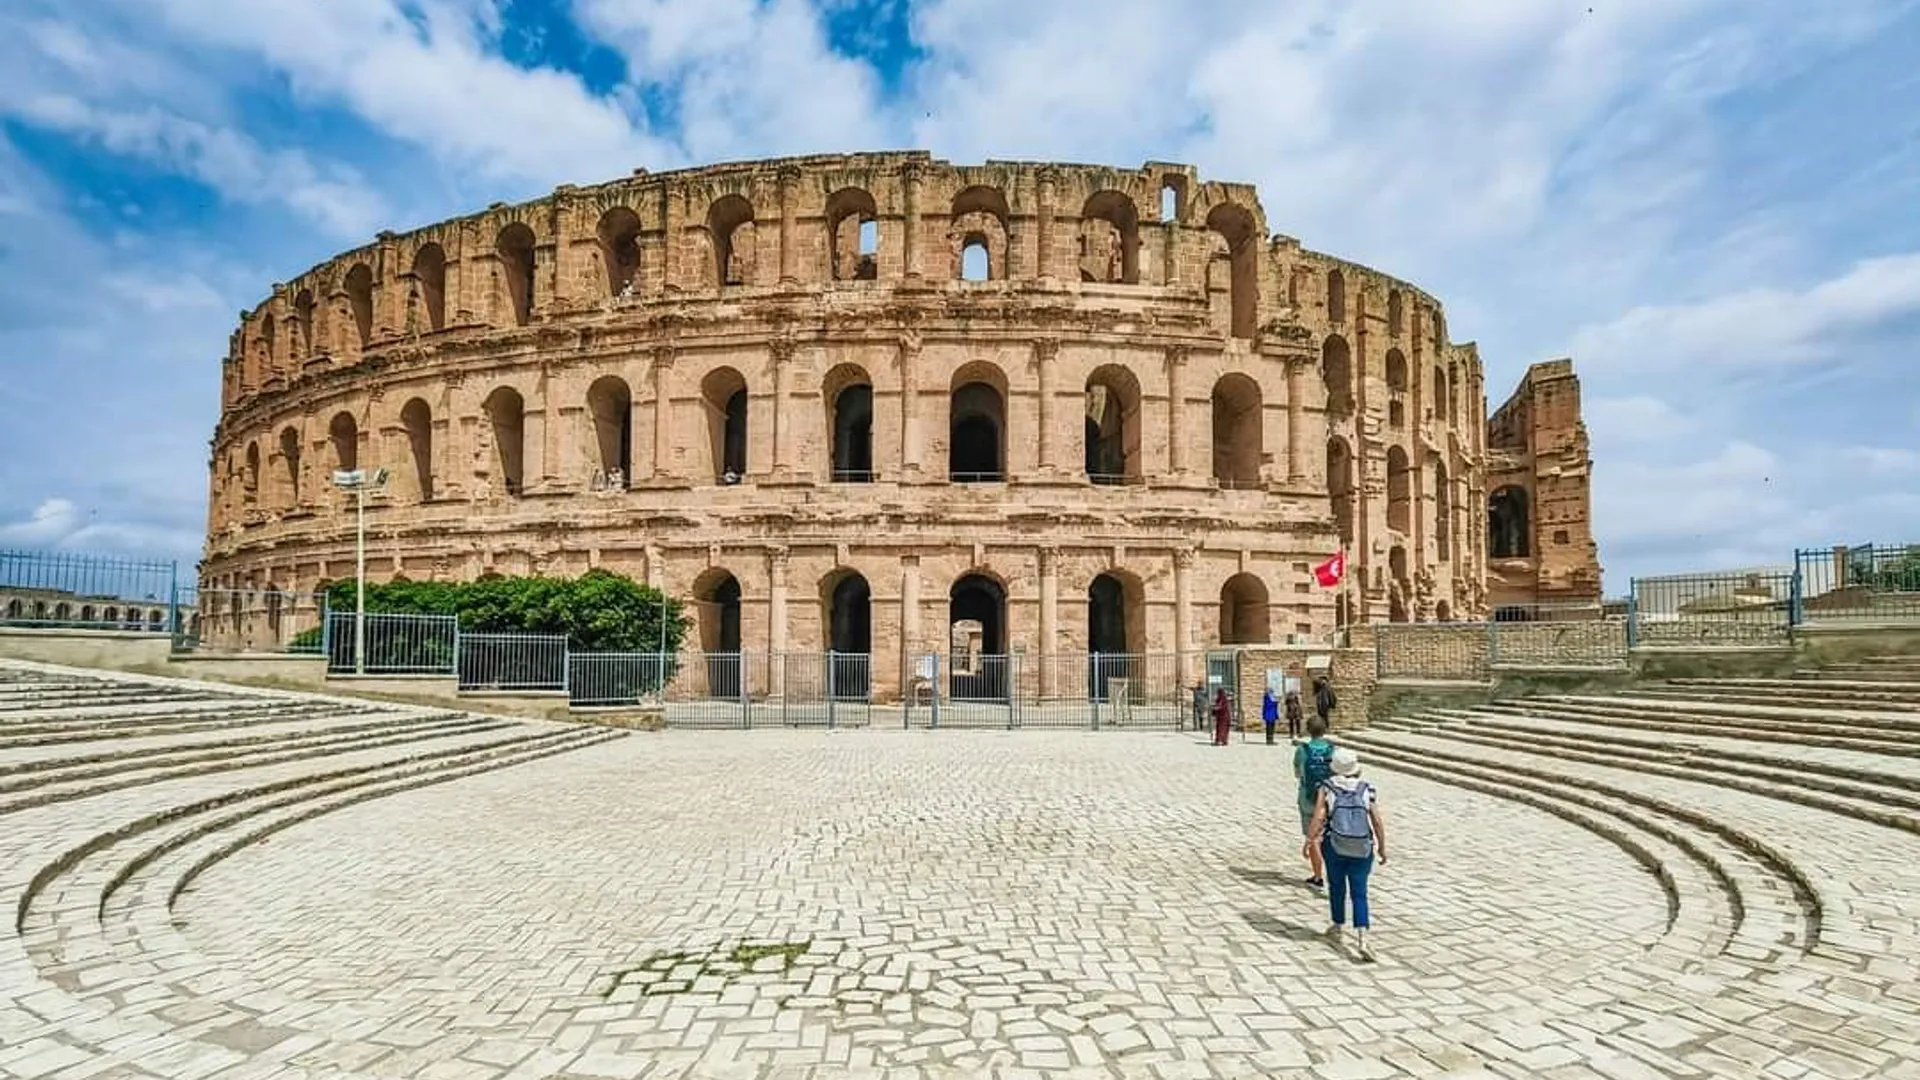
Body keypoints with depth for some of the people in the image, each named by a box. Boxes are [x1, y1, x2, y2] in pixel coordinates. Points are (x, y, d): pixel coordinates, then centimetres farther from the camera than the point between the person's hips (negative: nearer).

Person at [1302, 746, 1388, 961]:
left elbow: (1318, 817, -11)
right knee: (1359, 893, 3)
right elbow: (1377, 822, -2)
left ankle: (1338, 928, 32)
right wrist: (1382, 848, 8)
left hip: (1334, 847, -1)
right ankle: (1362, 938, -12)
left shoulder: (1327, 788, -3)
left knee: (1337, 887, 18)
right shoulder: (1367, 790, 1)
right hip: (1362, 849, 1)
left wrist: (1309, 840, -4)